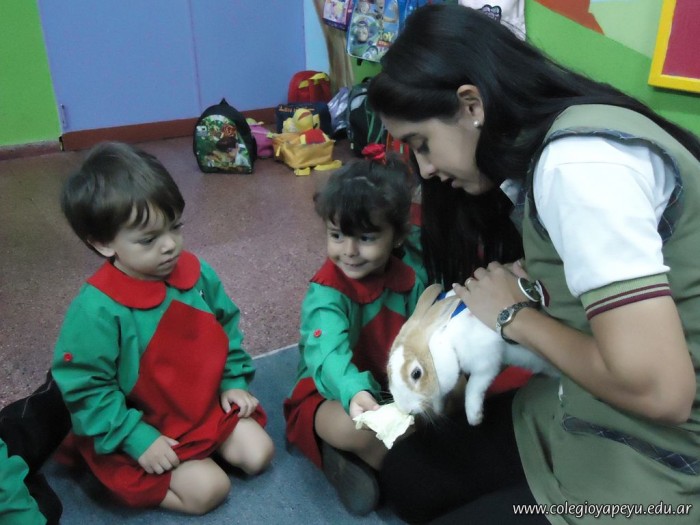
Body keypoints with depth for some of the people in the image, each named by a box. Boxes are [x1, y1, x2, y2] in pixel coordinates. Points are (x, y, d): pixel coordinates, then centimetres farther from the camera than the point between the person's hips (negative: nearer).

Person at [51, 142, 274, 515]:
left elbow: (227, 326, 7)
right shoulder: (98, 309, -28)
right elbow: (83, 388, -21)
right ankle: (128, 480, 8)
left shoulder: (197, 273, -10)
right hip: (145, 426, -5)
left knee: (258, 455, 0)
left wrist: (233, 380, 2)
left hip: (207, 403, 6)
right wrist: (136, 439, -21)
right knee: (209, 489, -12)